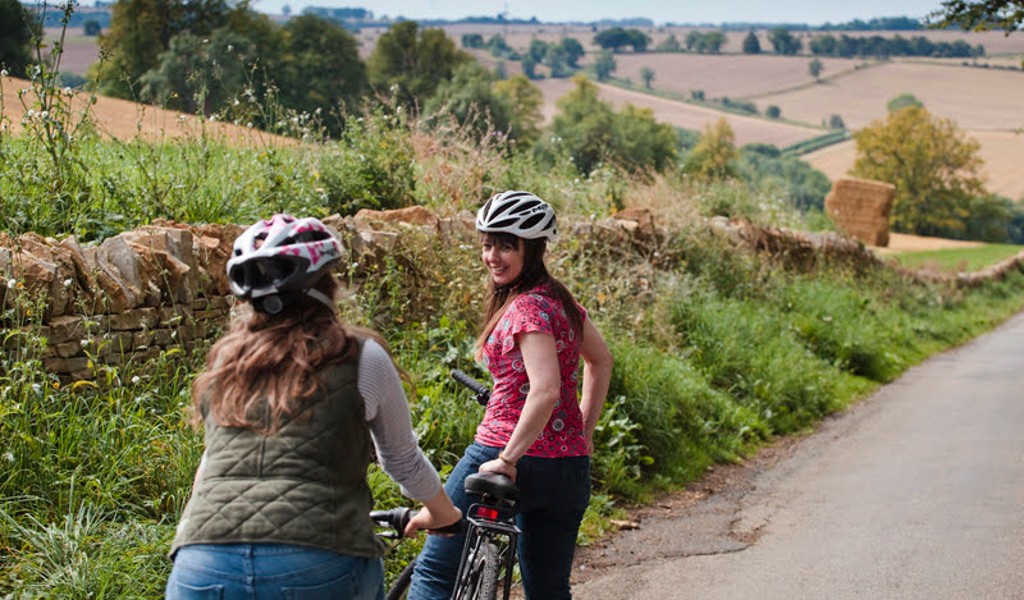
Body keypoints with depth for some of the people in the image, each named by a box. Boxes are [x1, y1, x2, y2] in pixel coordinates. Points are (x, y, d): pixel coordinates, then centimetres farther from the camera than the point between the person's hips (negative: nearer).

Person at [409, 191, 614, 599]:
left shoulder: (528, 308, -15)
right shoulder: (560, 298, 10)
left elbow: (545, 390, -26)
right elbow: (601, 361, 23)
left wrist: (508, 458, -22)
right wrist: (584, 433, 22)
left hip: (508, 460, -8)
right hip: (569, 469, 9)